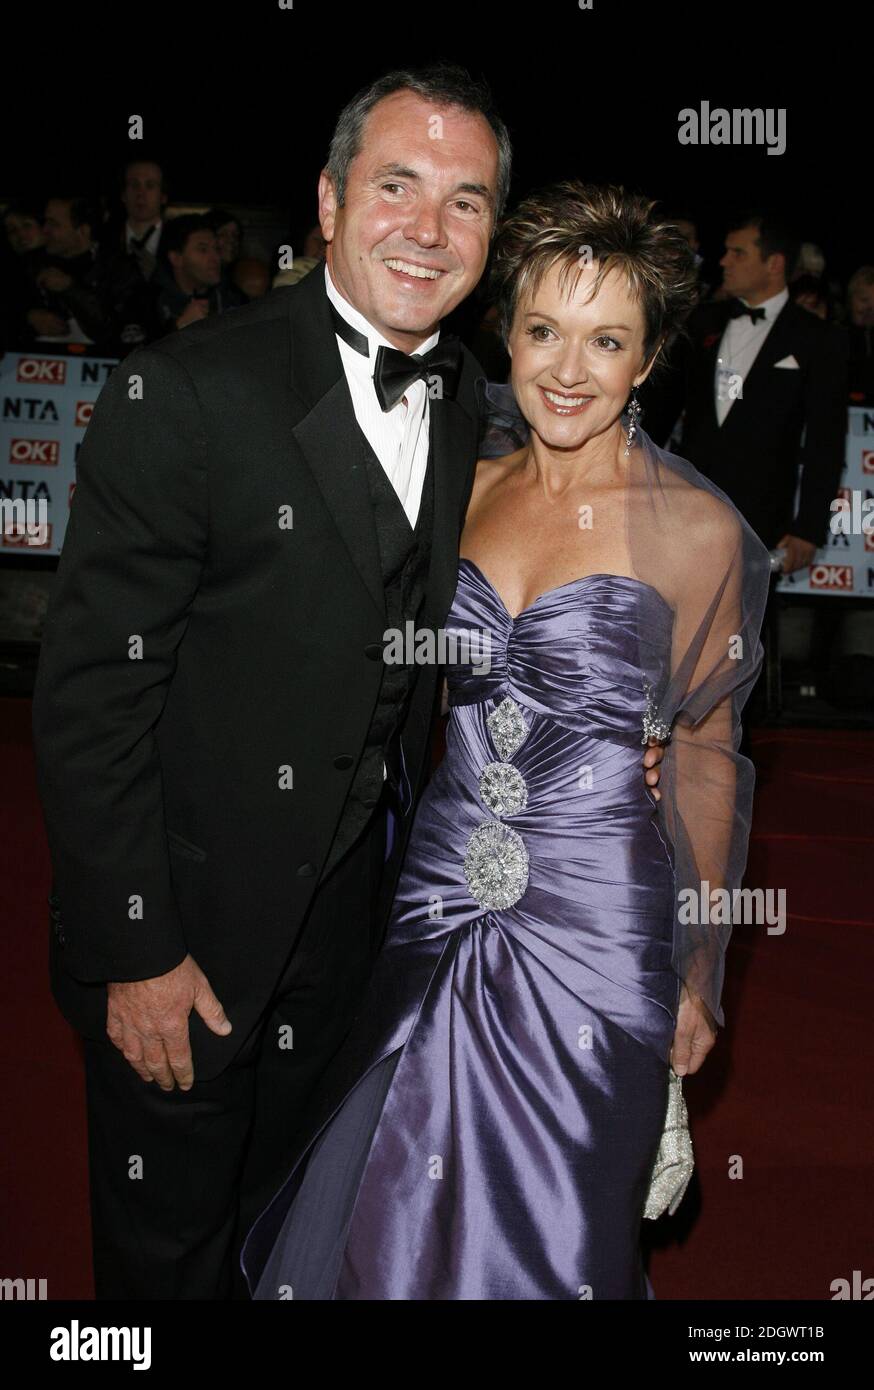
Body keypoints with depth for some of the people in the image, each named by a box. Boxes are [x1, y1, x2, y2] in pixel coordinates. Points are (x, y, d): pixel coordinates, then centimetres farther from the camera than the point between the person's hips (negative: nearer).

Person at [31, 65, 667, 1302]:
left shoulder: (474, 404, 0)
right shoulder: (190, 390, -20)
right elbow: (90, 691, -20)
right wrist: (133, 951, -18)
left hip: (357, 911, 6)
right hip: (193, 918, -5)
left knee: (280, 1218, 28)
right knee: (169, 1241, 17)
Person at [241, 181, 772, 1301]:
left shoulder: (697, 528, -10)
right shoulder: (468, 483, 2)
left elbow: (704, 754, -3)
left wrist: (700, 974, 1)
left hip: (595, 924, -4)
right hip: (439, 885, 4)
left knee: (551, 1229, 15)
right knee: (396, 1203, 19)